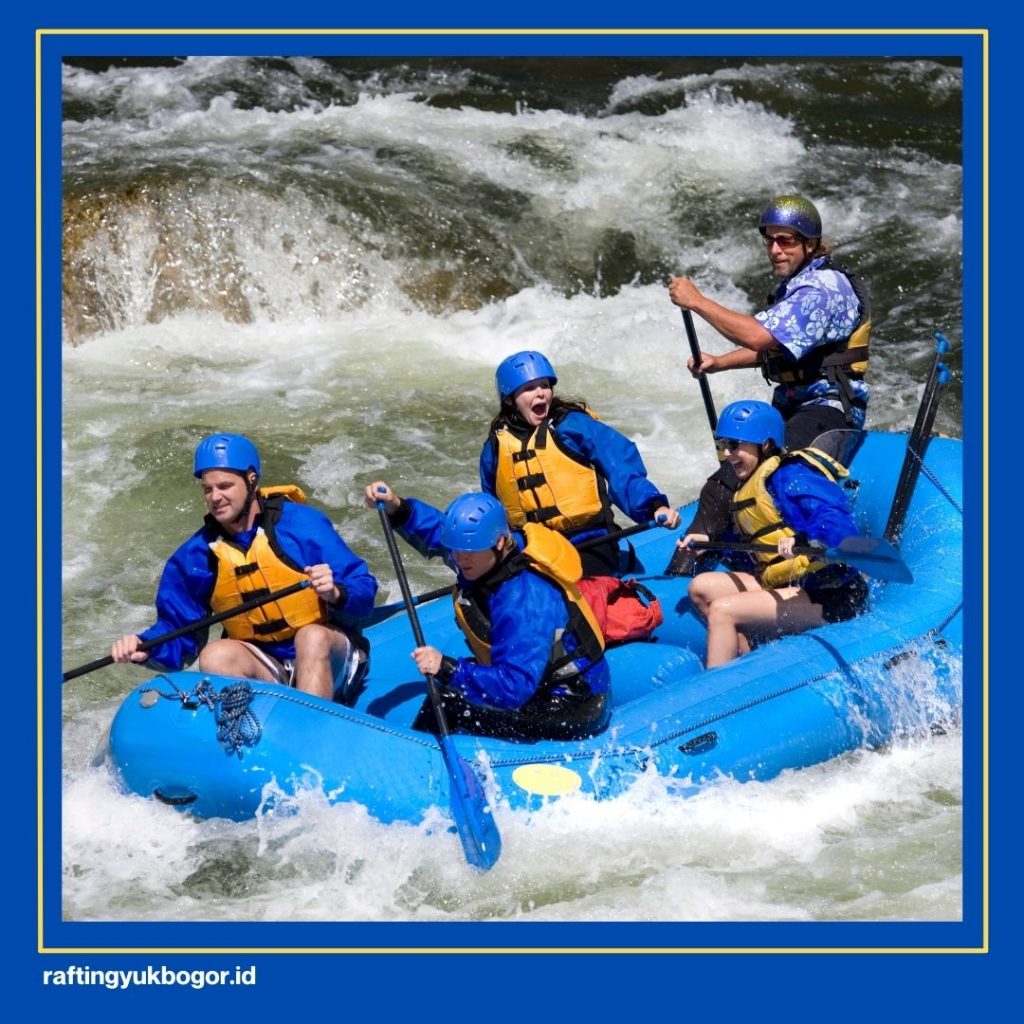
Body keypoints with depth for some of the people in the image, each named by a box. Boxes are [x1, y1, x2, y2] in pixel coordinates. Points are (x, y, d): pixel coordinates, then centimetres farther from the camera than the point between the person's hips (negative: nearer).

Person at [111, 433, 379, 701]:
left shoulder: (303, 524, -10)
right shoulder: (194, 556, 0)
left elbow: (364, 592, -10)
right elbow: (177, 627, 5)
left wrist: (336, 593, -32)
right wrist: (146, 646, -16)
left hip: (329, 652, -3)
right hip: (262, 666, 3)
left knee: (312, 637, -34)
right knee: (216, 656, -25)